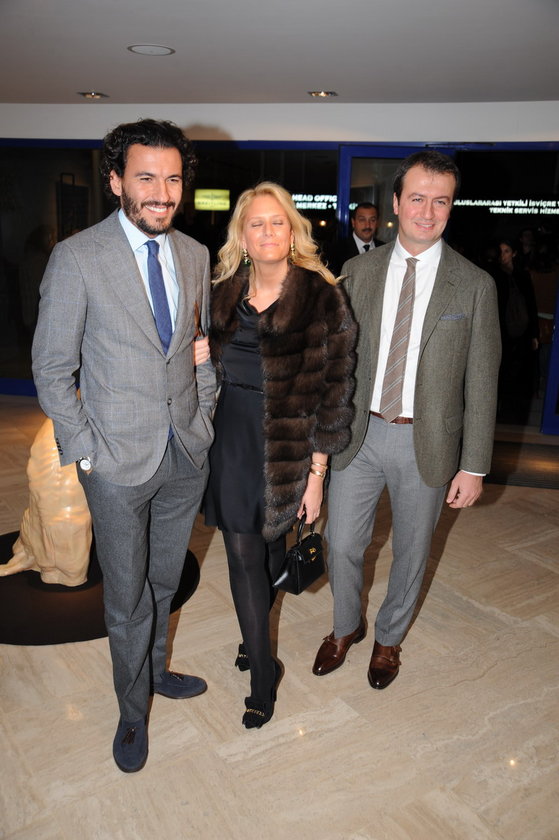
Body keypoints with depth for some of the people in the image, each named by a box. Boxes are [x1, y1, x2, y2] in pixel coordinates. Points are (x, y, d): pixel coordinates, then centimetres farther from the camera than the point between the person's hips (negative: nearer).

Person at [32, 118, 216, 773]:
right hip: (119, 460, -4)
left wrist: (204, 417, 6)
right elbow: (52, 369, -8)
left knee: (164, 580, 22)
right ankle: (133, 711, 35)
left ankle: (154, 669, 48)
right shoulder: (77, 259, -12)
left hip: (187, 451, 5)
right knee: (126, 599, 11)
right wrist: (84, 450, -10)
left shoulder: (195, 256, 4)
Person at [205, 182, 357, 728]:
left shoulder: (320, 298, -10)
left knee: (270, 544, 15)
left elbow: (333, 390, -10)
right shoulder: (223, 295, 4)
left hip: (289, 444, -3)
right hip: (232, 440, 3)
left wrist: (317, 471, -11)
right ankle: (263, 672, 26)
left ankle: (254, 637, 43)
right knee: (242, 555, 7)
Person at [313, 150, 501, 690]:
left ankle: (389, 639, 42)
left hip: (426, 442, -1)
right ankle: (346, 627, 40)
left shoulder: (474, 285, -5)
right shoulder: (359, 271, 1)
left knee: (411, 551, 15)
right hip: (359, 434, 2)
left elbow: (481, 382, -4)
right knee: (342, 544, 10)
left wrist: (474, 466, -5)